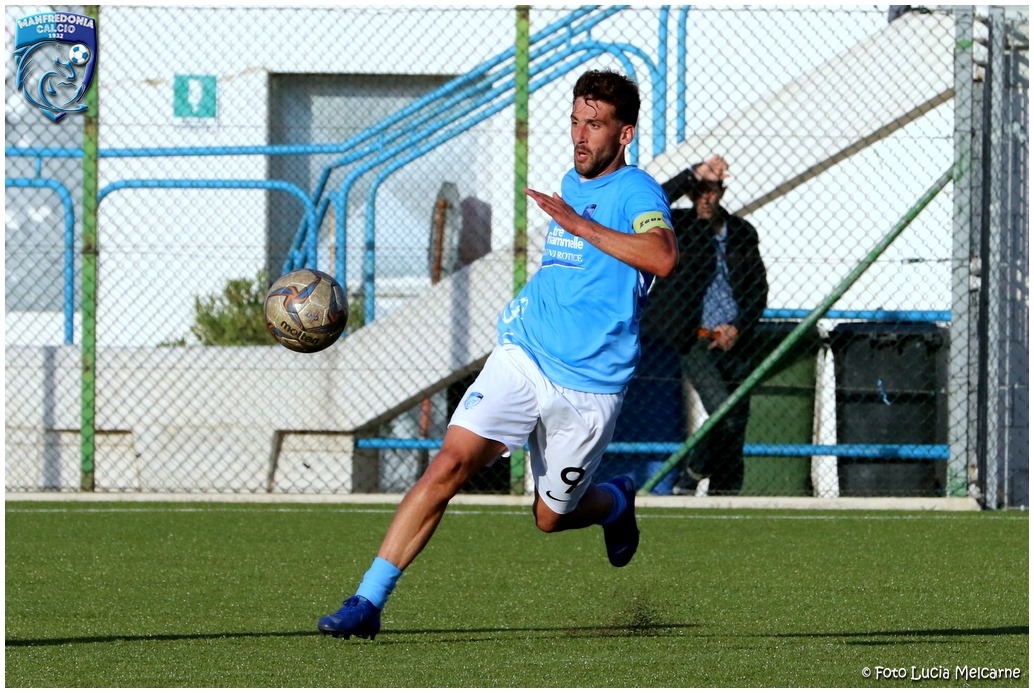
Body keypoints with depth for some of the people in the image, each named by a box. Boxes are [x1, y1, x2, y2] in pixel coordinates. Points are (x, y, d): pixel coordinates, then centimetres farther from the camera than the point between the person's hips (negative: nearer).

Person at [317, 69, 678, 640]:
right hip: (522, 356, 5)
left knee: (550, 516, 9)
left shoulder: (638, 192, -10)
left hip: (588, 385, -5)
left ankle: (617, 502, 45)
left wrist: (577, 223, -30)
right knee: (451, 462, -16)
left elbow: (663, 257, -32)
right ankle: (368, 602, -18)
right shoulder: (570, 185, 13)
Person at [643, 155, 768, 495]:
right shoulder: (679, 228, 0)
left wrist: (738, 328, -3)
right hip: (696, 342, -4)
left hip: (737, 342, 4)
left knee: (737, 427, 2)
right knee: (724, 413, -20)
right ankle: (691, 475, 3)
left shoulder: (742, 232, 10)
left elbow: (759, 288, 13)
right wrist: (694, 173, -26)